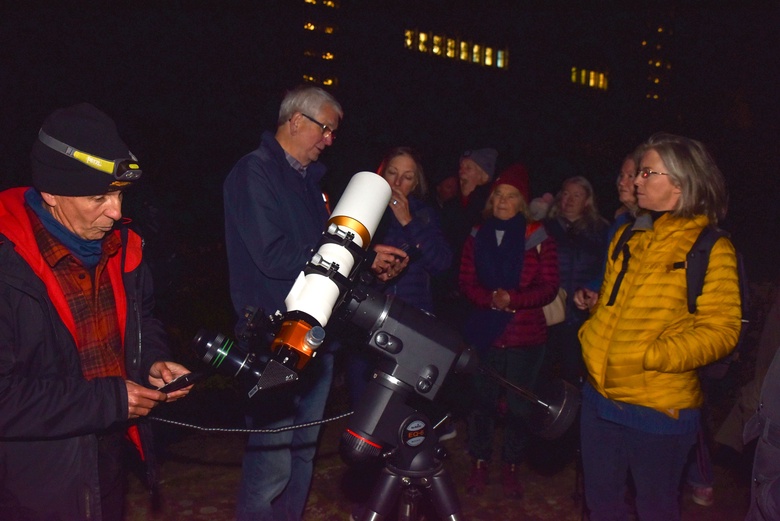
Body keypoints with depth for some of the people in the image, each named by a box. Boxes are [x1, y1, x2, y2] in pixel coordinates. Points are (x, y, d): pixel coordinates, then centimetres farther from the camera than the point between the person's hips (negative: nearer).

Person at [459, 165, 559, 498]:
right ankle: (480, 464, 24)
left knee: (518, 406, 5)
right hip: (483, 333, 2)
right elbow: (466, 283, 4)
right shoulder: (477, 237, 7)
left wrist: (512, 300, -19)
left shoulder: (538, 239, -2)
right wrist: (491, 298, -15)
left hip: (525, 337, -2)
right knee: (482, 400, 7)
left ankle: (511, 468, 22)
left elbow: (549, 289, -4)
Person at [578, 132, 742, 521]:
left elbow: (720, 330, -15)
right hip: (600, 396, 6)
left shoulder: (711, 249, -11)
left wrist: (650, 357, -24)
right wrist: (590, 339, 4)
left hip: (659, 407, -6)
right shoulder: (628, 237, 8)